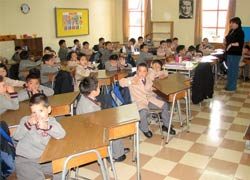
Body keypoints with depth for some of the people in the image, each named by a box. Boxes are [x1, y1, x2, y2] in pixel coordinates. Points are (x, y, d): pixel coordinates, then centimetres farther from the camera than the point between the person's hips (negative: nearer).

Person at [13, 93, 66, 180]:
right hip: (25, 159, -2)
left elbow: (61, 134, -15)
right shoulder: (26, 120, 3)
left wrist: (47, 127, -31)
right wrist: (27, 124, -21)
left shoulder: (51, 121, 2)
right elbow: (16, 137, -7)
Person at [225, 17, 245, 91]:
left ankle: (232, 87, 2)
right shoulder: (231, 31, 14)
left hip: (235, 54, -9)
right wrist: (226, 41, 4)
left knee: (233, 70, -5)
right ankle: (229, 85, 22)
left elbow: (241, 43, -18)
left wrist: (231, 44, -26)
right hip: (229, 53, 9)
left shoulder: (240, 32, -10)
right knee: (229, 69, 13)